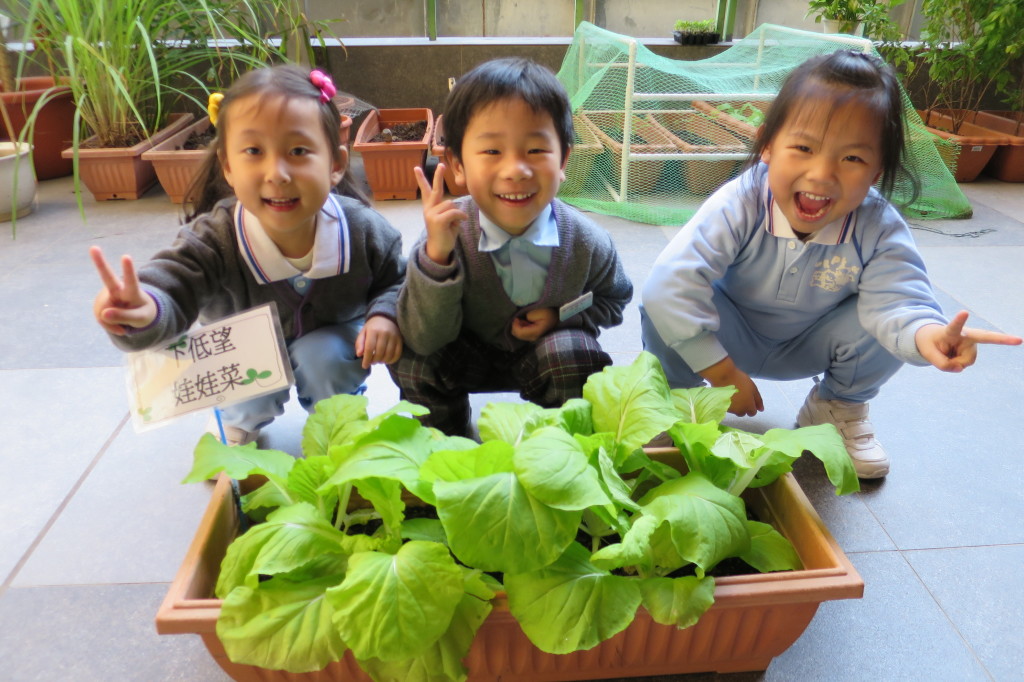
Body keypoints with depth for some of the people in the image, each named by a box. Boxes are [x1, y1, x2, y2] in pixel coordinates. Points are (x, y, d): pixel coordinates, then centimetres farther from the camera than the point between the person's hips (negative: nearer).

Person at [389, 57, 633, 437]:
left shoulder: (587, 244, -20)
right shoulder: (448, 235, -24)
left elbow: (613, 299, 2)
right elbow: (425, 340, -28)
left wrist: (561, 316, -18)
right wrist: (436, 256, -42)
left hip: (548, 350, 0)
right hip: (470, 357, 0)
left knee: (572, 353, -30)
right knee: (411, 361, -24)